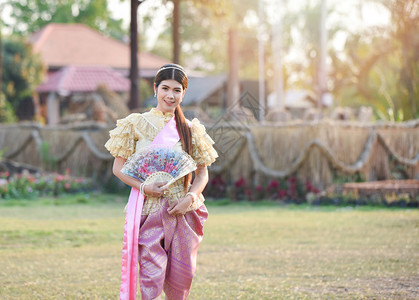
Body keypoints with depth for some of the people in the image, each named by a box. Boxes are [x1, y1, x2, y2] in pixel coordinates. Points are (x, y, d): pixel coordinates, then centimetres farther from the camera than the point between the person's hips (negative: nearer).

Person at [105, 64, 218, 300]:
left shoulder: (191, 130, 8)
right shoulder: (136, 124, 2)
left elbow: (203, 173, 10)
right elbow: (118, 167, 3)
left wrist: (190, 198, -9)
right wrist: (143, 187, -14)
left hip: (183, 210, 2)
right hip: (149, 209, -2)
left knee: (182, 275, 3)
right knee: (152, 273, -10)